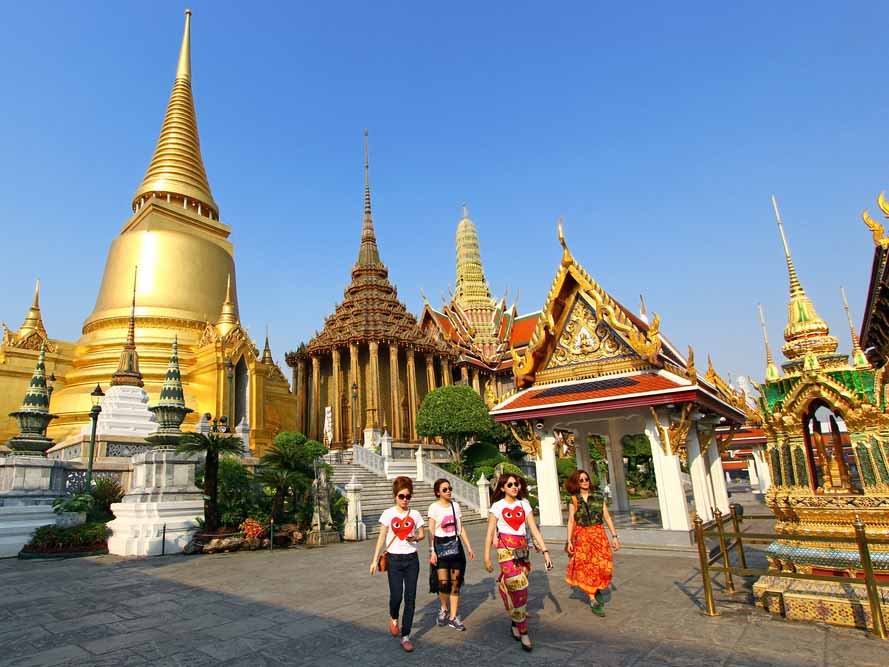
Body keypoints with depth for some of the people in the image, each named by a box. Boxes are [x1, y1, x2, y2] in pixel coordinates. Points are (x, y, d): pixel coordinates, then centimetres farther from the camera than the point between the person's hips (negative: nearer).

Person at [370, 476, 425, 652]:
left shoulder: (415, 514, 0)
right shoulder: (388, 514, -5)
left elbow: (422, 534, 10)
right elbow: (381, 537, -3)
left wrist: (414, 538, -13)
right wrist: (375, 560, -8)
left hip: (412, 559, 2)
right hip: (394, 559, -2)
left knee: (410, 598, 2)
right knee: (396, 596, -5)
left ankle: (405, 636, 16)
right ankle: (393, 618, 31)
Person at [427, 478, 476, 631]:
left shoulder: (456, 505, 8)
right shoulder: (434, 507, -6)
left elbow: (461, 529, 12)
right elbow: (431, 532, -8)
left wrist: (469, 548, 9)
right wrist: (432, 551, -16)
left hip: (456, 546, 4)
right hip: (441, 546, -4)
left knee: (455, 583, 4)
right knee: (443, 582, -9)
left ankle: (453, 617, 15)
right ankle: (444, 609, 19)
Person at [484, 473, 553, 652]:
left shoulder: (524, 504, 7)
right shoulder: (497, 506, -1)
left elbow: (534, 530, 3)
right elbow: (490, 533, 0)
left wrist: (545, 551, -5)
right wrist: (487, 557, -2)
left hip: (523, 550, 3)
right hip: (506, 549, -3)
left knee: (514, 588, 4)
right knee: (519, 589, -10)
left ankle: (516, 623, 26)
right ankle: (523, 631, 0)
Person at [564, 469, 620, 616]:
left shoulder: (599, 498, 5)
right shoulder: (574, 501, 3)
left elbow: (607, 518, 7)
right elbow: (571, 521, 1)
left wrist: (614, 536, 2)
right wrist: (569, 540, -4)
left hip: (598, 535, 1)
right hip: (581, 537, -1)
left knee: (603, 565, -8)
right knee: (586, 568, -3)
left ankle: (598, 589, 22)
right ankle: (593, 601, 10)